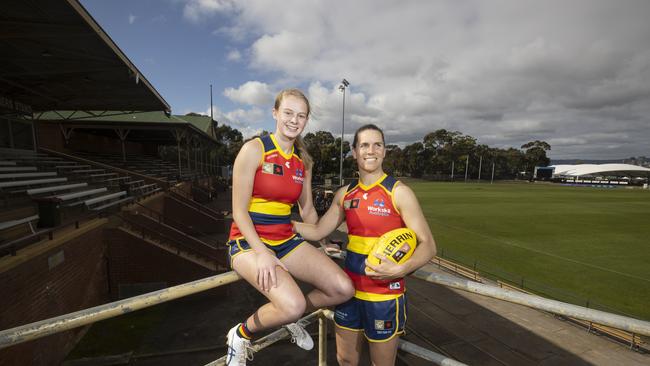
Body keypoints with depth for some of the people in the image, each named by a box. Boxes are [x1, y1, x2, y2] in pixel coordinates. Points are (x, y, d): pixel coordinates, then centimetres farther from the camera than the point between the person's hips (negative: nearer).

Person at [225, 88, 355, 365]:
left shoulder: (303, 160, 7)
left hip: (287, 240, 6)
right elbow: (239, 211, -13)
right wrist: (262, 253, -22)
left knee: (344, 289, -9)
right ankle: (242, 334, 6)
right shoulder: (254, 149, -11)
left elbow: (307, 210, 16)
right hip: (249, 241, -5)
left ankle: (290, 317, 20)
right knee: (293, 305, -28)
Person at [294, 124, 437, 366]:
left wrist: (400, 269, -29)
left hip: (384, 296, -4)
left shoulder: (399, 193, -12)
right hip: (350, 289, 5)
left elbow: (428, 245, -13)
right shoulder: (345, 194, 2)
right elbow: (317, 232, 7)